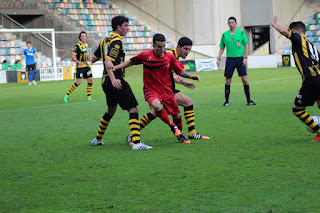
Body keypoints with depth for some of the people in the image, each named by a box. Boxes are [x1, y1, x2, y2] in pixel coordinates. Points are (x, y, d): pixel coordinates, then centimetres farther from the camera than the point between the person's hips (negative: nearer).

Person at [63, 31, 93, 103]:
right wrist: (78, 62, -27)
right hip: (80, 67, -7)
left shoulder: (86, 45, 12)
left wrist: (90, 60, 11)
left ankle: (89, 97, 11)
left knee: (90, 80, 3)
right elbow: (72, 56, -12)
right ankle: (66, 95, -1)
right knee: (78, 82, -11)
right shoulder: (77, 46, -11)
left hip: (86, 66, 8)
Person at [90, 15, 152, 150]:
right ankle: (136, 142, -23)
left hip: (106, 82, 10)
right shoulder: (117, 42, -13)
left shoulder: (105, 40, 14)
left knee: (111, 109, 27)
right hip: (117, 81, -10)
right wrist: (113, 79, -35)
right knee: (133, 110, -11)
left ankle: (98, 139, 36)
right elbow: (108, 62, -25)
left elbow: (94, 59, 23)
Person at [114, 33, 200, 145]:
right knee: (156, 105, -35)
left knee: (177, 116, 5)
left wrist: (189, 76, -14)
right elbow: (130, 62, 4)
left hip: (167, 91, 3)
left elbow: (180, 71, 5)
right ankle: (172, 126, -9)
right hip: (151, 91, -3)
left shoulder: (170, 57, -4)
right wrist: (114, 68, -5)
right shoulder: (145, 56, -9)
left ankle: (180, 135, 38)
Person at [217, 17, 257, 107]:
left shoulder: (241, 33, 3)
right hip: (230, 59, 1)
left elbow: (246, 46, 4)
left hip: (240, 58, -1)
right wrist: (219, 58, 2)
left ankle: (249, 100, 5)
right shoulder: (225, 35, 6)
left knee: (245, 80, -4)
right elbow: (222, 48, 13)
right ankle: (226, 101, 9)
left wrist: (245, 57, -6)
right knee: (228, 81, 1)